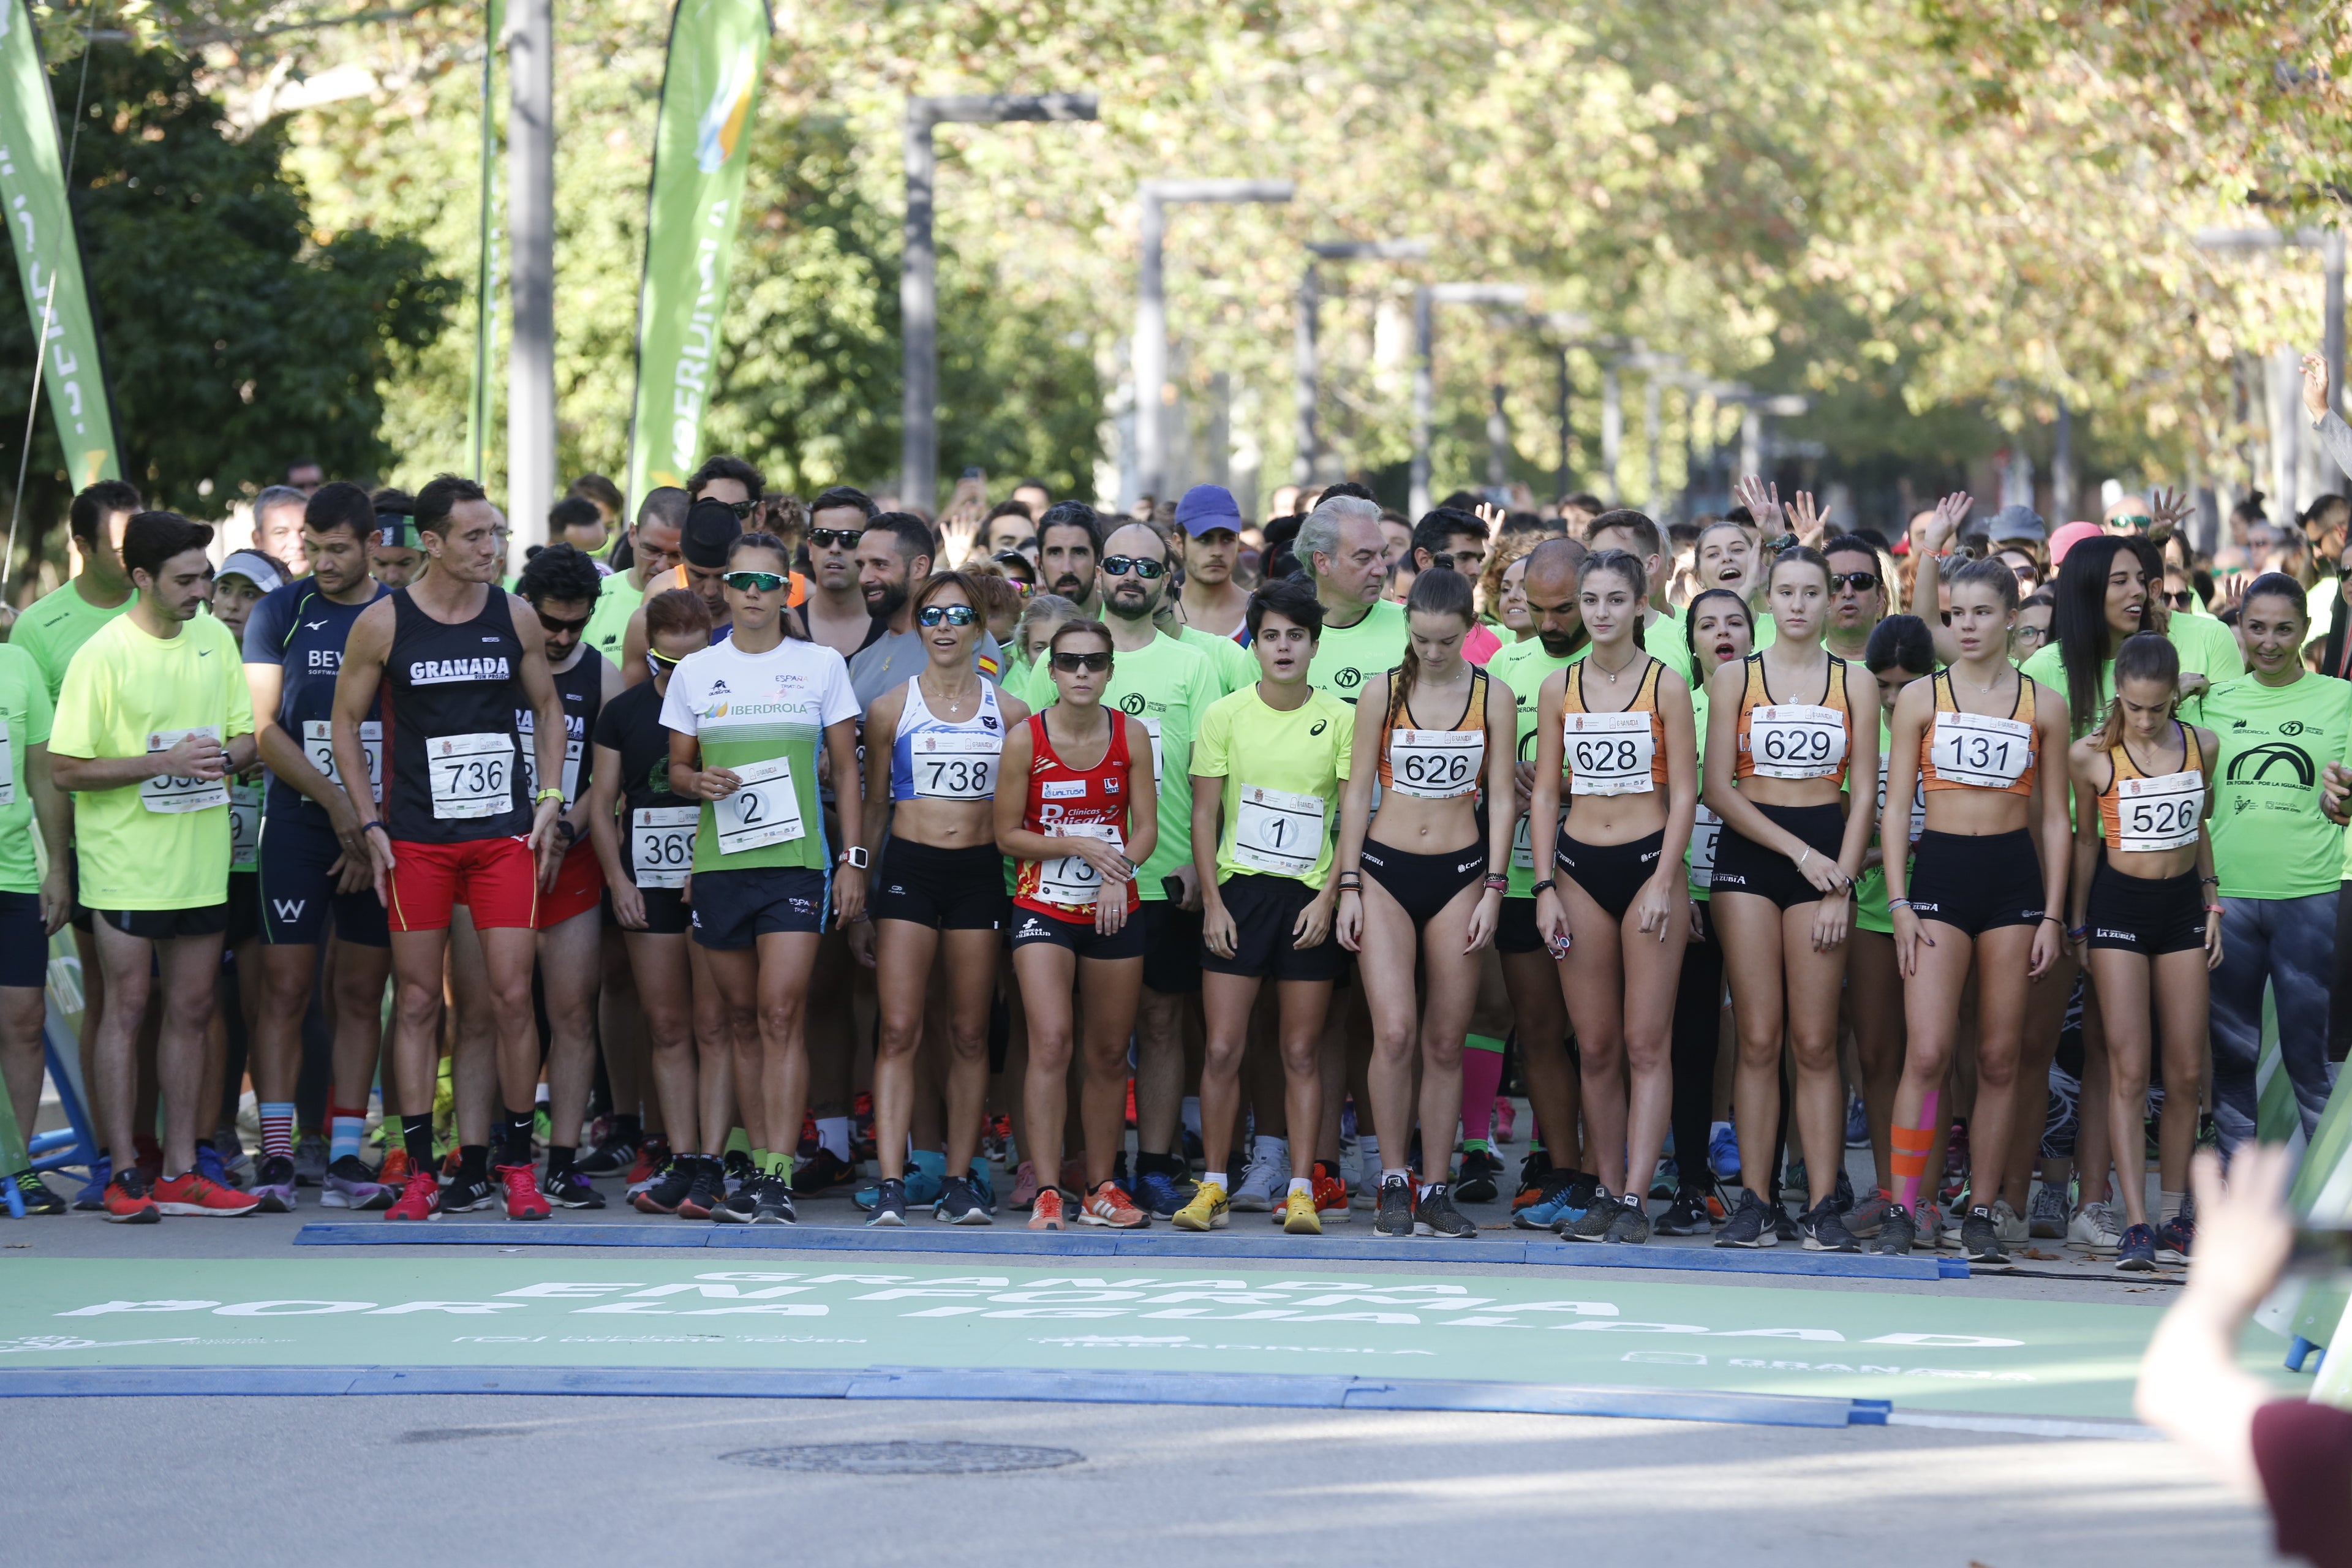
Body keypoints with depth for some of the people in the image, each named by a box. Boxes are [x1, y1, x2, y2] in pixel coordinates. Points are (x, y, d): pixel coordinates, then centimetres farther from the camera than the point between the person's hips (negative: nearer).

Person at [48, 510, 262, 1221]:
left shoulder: (215, 638, 6)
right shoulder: (102, 655, -12)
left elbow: (247, 737, 14)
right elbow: (65, 768, -13)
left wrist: (223, 756, -10)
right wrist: (164, 762, -20)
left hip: (201, 862, 5)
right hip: (126, 862, -5)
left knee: (191, 1010, 7)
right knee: (127, 1007, -3)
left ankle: (180, 1172, 13)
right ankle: (124, 1175, 1)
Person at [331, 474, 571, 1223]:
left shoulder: (516, 618, 4)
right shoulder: (383, 623, -3)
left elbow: (548, 709, 15)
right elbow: (346, 721, 5)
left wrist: (548, 801, 4)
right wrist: (370, 823, -1)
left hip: (504, 834, 1)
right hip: (417, 841, -1)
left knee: (512, 997, -3)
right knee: (417, 1002, 1)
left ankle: (518, 1166, 7)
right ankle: (420, 1172, 6)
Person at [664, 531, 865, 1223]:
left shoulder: (821, 665, 5)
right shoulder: (695, 672, 10)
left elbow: (847, 770, 7)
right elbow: (676, 768, 15)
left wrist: (853, 860, 0)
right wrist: (698, 782, -9)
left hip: (797, 860, -3)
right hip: (719, 860, 3)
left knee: (781, 1015, -13)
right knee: (743, 1019, 6)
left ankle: (779, 1178, -17)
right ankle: (759, 1169, 12)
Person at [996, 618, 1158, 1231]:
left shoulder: (1130, 735, 1)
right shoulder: (1026, 739, -6)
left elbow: (1146, 828, 2)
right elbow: (1007, 835, -3)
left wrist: (1119, 875, -17)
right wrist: (1079, 846, -16)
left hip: (1115, 910, 3)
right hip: (1043, 906, -3)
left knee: (1109, 1052, 8)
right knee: (1051, 1040, -16)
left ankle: (1101, 1189, 20)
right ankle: (1047, 1194, -17)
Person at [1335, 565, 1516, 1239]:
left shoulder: (1493, 697, 4)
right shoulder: (1383, 692, 3)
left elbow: (1501, 799, 5)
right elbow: (1357, 792, 5)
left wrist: (1493, 888, -3)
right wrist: (1349, 887, -1)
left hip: (1459, 873, 1)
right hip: (1385, 868, -1)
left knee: (1445, 1042, 1)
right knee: (1394, 1031, -13)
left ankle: (1436, 1191, 8)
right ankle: (1393, 1184, -4)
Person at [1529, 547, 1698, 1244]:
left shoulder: (1667, 687, -1)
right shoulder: (1558, 690, 8)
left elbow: (1683, 795, -2)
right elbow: (1544, 795, 9)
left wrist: (1663, 882, -11)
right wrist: (1545, 888, 0)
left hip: (1649, 865, -3)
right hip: (1580, 866, 3)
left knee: (1647, 1043, -5)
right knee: (1595, 1047, 4)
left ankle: (1636, 1199, -7)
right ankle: (1606, 1192, 9)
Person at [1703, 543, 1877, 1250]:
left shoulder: (1854, 683, 8)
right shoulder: (1734, 679, 5)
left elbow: (1863, 794, 5)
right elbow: (1719, 787, -1)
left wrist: (1841, 885, -5)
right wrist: (1799, 850, -9)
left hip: (1828, 856, 0)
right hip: (1748, 854, 0)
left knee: (1815, 1043, -3)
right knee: (1759, 1039, -3)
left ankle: (1822, 1207, -2)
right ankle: (1755, 1203, 0)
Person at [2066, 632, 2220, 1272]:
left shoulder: (2201, 745, 2)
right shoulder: (2091, 755, -7)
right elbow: (2085, 839, 4)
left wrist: (2212, 905, 12)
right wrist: (2078, 925, 7)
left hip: (2183, 906, 4)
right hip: (2119, 906, -4)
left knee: (2187, 1070, 3)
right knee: (2128, 1070, -8)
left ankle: (2173, 1216, 13)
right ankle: (2136, 1226, -10)